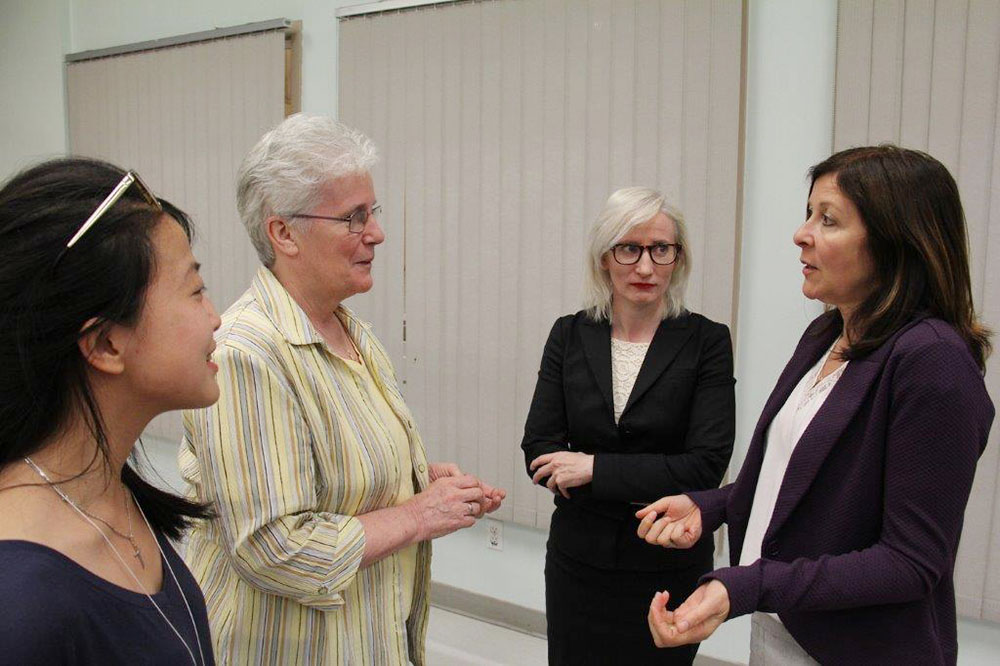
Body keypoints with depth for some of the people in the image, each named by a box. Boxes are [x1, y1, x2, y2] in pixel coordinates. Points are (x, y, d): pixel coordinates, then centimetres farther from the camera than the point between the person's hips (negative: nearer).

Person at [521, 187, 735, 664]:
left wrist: (595, 469, -18)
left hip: (668, 568, -2)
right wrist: (651, 488, -16)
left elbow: (707, 465, -15)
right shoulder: (570, 335, -2)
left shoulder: (706, 341, -8)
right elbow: (538, 451, -6)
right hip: (577, 558, 2)